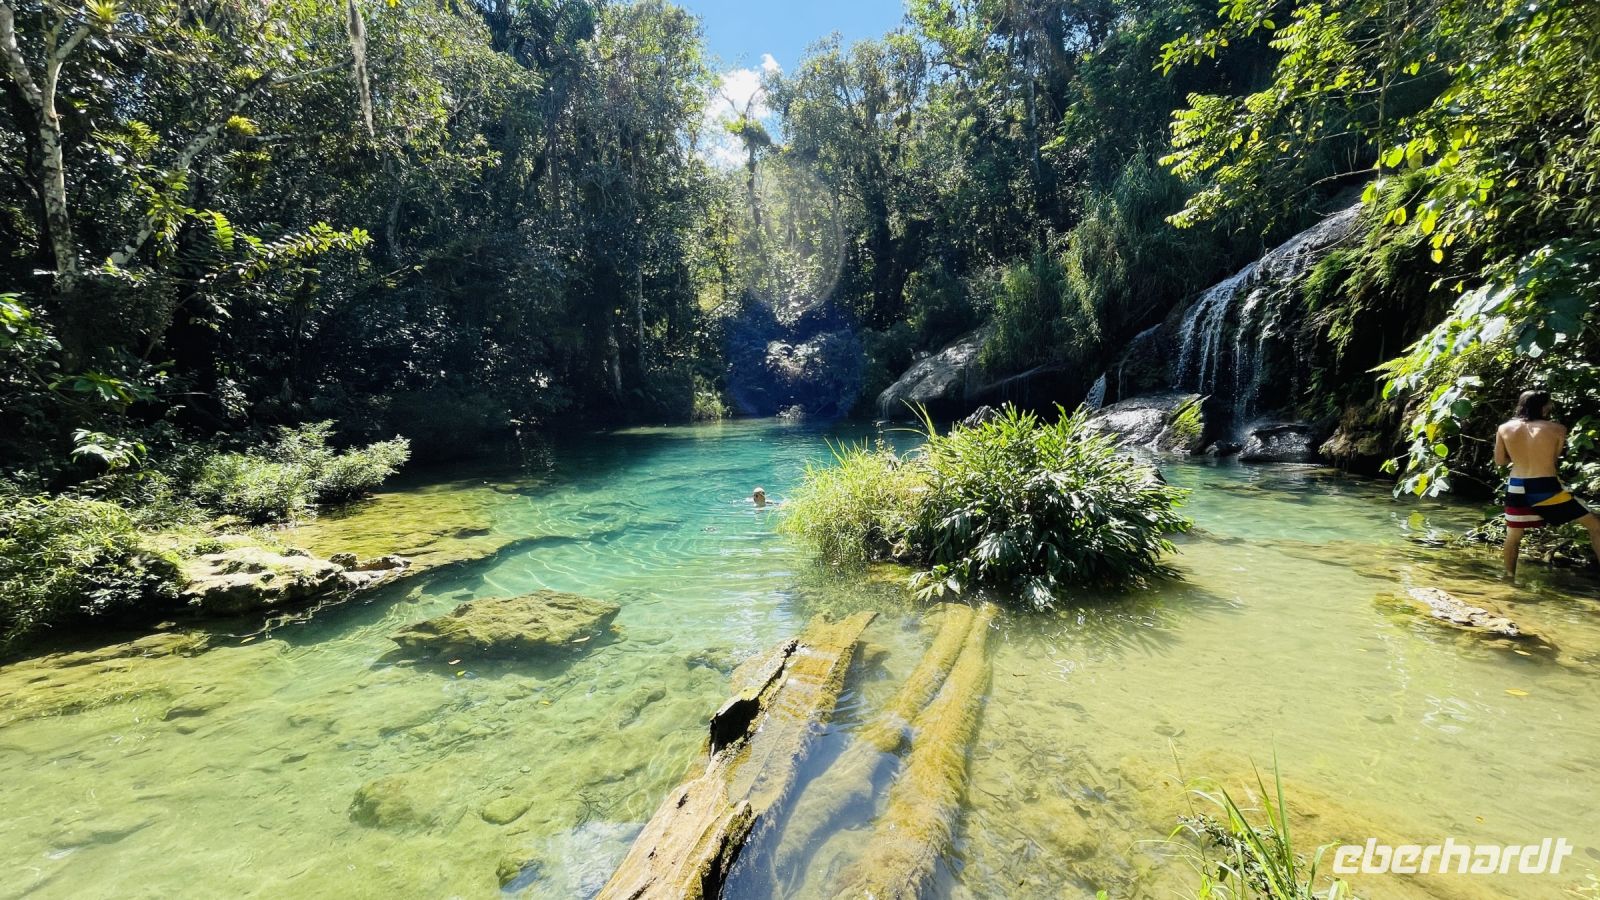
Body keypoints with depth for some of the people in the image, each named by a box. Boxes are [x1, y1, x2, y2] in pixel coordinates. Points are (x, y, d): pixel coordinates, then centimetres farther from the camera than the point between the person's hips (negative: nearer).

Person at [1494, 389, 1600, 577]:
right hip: (1546, 488, -2)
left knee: (1513, 537, 15)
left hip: (1517, 488, 2)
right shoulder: (1557, 428, -3)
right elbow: (1555, 457, 7)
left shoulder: (1504, 429, 1)